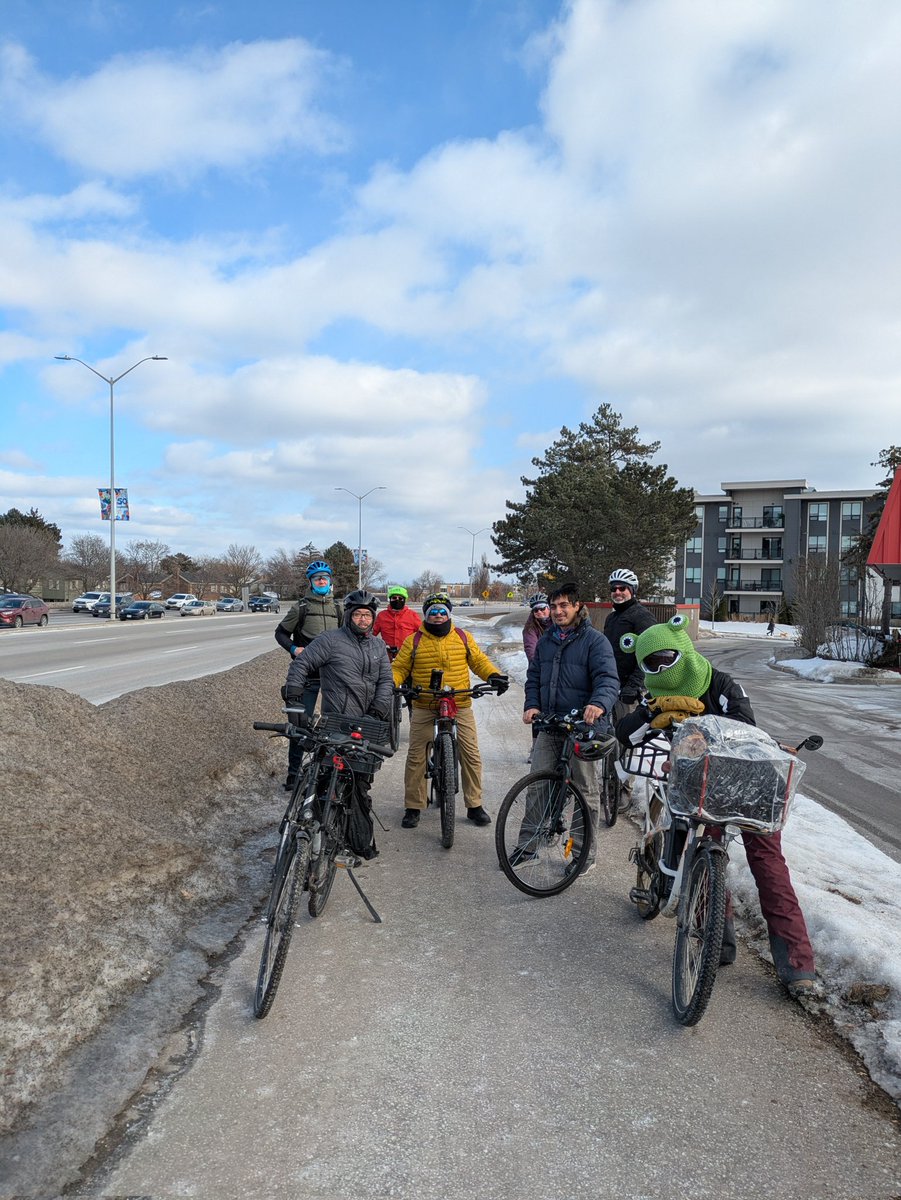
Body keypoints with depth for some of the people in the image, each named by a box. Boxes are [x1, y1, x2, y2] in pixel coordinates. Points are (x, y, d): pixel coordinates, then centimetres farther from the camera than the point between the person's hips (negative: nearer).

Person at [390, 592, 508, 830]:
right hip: (424, 709, -1)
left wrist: (494, 675, -8)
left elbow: (479, 660, 10)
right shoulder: (414, 641, 2)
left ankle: (475, 806, 16)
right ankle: (413, 807, 15)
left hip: (460, 708, 1)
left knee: (471, 756, 2)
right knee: (416, 758, 1)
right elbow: (399, 667, 4)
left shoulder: (463, 638, 6)